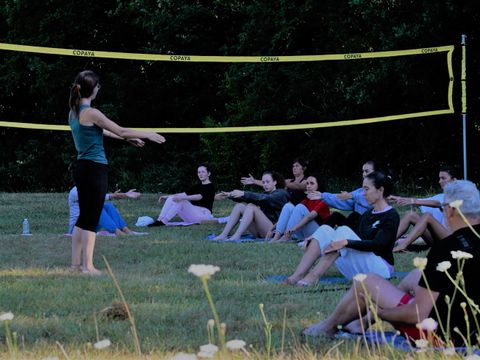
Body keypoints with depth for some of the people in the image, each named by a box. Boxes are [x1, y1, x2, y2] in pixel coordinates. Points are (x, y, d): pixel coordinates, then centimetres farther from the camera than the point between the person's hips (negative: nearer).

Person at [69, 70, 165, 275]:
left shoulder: (74, 112, 11)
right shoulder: (91, 113, -16)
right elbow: (120, 131, -13)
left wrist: (128, 139, 29)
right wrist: (147, 135, -1)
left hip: (81, 168, 8)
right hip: (95, 169, -8)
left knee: (83, 218, 13)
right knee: (91, 220, -4)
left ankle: (76, 264, 14)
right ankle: (87, 266, -3)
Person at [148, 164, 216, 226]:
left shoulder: (210, 187, -5)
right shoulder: (198, 186, 20)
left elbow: (200, 196, -22)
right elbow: (185, 193, 14)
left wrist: (182, 198, -35)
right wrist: (167, 196, 3)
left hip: (204, 214, -8)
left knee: (180, 201, -29)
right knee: (170, 199, -11)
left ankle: (162, 222, -33)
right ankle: (159, 220, -26)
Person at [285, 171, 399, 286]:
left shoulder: (391, 216, -6)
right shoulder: (367, 215, 18)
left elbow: (377, 244, -20)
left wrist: (346, 242, -31)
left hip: (381, 267, -7)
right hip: (356, 270, 7)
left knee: (343, 231, -25)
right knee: (324, 230, -7)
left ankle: (313, 276, -35)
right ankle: (298, 275, -24)